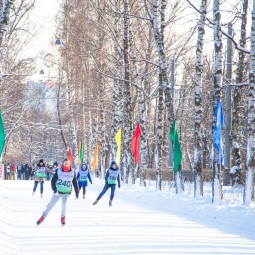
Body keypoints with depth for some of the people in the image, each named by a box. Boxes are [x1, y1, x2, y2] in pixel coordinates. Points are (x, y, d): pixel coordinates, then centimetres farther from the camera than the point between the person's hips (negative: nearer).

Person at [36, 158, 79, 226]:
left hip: (66, 192, 0)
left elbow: (75, 183, 6)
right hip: (58, 191, 0)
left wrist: (77, 192, 9)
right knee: (51, 204, 4)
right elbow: (53, 181, -12)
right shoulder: (58, 171, -10)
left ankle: (63, 217, 7)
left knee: (64, 204, -18)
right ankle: (43, 216, 21)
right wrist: (54, 189, -26)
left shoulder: (72, 172, -6)